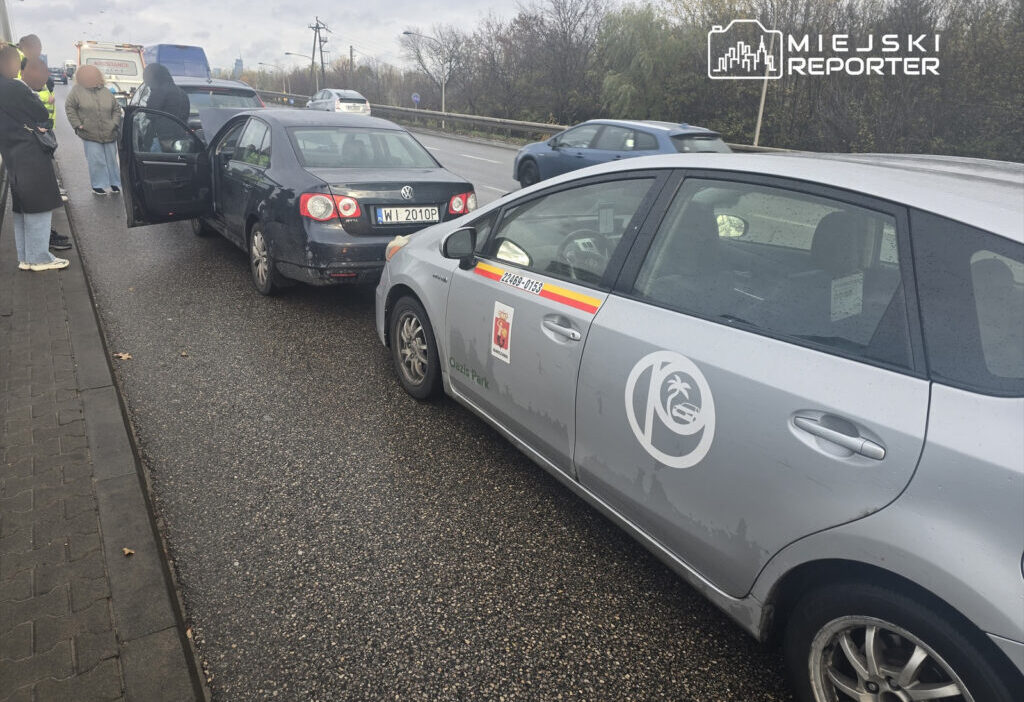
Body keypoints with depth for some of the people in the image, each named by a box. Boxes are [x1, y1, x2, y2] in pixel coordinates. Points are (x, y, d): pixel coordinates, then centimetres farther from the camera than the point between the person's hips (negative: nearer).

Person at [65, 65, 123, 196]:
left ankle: (114, 183, 25)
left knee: (111, 159, 11)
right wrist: (77, 124, -4)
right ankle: (98, 185, 10)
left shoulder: (105, 91, 7)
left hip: (109, 134, 3)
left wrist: (115, 123, 2)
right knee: (96, 161, -1)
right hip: (90, 135, -2)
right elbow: (69, 107, 3)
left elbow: (116, 108, 14)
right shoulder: (77, 90, -1)